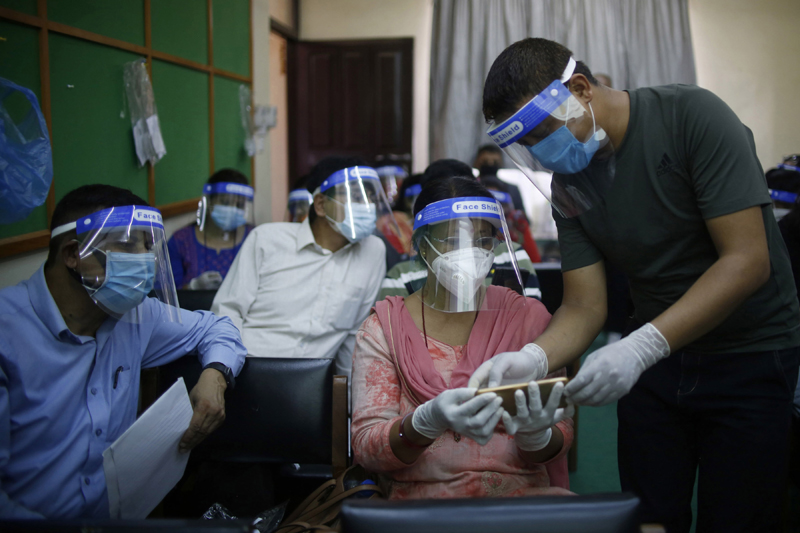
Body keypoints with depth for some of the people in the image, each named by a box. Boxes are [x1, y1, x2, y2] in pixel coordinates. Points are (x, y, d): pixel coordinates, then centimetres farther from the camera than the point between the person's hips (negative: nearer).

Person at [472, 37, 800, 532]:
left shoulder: (692, 116, -18)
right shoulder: (567, 186, -1)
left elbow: (747, 260, -23)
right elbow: (585, 306, -5)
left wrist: (641, 347, -32)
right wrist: (534, 358, -26)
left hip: (749, 355, -4)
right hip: (656, 357, 4)